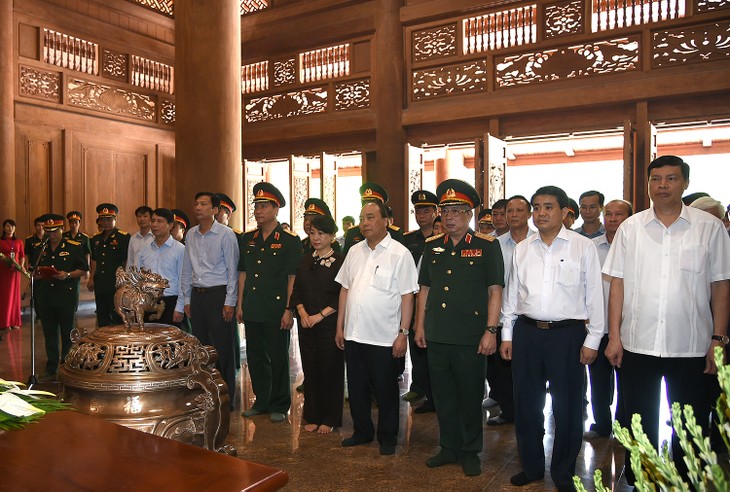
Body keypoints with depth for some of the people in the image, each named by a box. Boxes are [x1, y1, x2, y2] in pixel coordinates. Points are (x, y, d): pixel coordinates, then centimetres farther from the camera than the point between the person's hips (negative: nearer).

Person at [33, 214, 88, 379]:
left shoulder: (75, 247, -1)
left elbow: (83, 271, -2)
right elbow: (33, 271, 20)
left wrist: (67, 275, -18)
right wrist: (36, 275, -3)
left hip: (67, 298, -4)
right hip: (45, 297, 4)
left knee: (67, 335, 4)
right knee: (49, 335, 11)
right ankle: (51, 369, 21)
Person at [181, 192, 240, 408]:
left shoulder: (226, 234, -8)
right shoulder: (191, 234, 9)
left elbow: (232, 270, -8)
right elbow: (186, 270, 16)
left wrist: (229, 301, -11)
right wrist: (187, 299, 13)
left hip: (218, 294, -6)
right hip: (197, 295, 6)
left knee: (222, 348, -1)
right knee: (201, 346, 11)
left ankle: (227, 397, 11)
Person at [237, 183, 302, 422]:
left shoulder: (290, 240, -6)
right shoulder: (248, 239, 11)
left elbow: (292, 278, -8)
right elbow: (243, 273, 13)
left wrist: (288, 309, -12)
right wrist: (240, 304, 9)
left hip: (276, 310, -5)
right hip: (252, 310, 6)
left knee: (278, 358, 5)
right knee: (255, 357, 14)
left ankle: (279, 405, 21)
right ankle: (261, 401, 30)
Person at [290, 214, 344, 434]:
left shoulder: (340, 261, -7)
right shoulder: (305, 260, 11)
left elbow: (343, 297, -11)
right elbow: (297, 291, 11)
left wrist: (320, 315, -14)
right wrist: (302, 312, -6)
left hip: (330, 324, -5)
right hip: (306, 324, 5)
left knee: (330, 371, 3)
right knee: (310, 370, 11)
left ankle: (329, 419, 18)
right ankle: (313, 416, 25)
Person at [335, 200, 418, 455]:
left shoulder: (399, 253, -8)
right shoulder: (354, 251, 9)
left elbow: (407, 296, -9)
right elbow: (345, 289, 12)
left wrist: (403, 333, -12)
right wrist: (340, 326, 10)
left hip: (384, 338, -5)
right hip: (353, 335, 5)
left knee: (385, 391, 9)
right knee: (356, 388, 16)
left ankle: (387, 438, 28)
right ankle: (362, 431, 36)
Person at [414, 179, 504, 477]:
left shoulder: (487, 246, -3)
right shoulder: (432, 246, 10)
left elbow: (495, 291, -6)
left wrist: (491, 330, -11)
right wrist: (420, 325, 10)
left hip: (469, 338, -4)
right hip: (436, 336, 4)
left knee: (470, 396, 9)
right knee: (443, 395, 14)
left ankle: (470, 452, 27)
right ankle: (449, 447, 31)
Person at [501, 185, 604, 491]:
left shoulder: (583, 247, -2)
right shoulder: (522, 249, 8)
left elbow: (593, 295, -1)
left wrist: (592, 339, -3)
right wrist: (507, 334, 10)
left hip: (567, 333, -3)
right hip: (527, 332, 3)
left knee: (567, 406, 8)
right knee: (526, 403, 12)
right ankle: (531, 466, 31)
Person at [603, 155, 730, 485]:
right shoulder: (630, 228, 2)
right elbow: (617, 284, 1)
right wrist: (614, 336, -2)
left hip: (691, 346, -1)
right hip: (637, 344, 1)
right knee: (640, 421, 14)